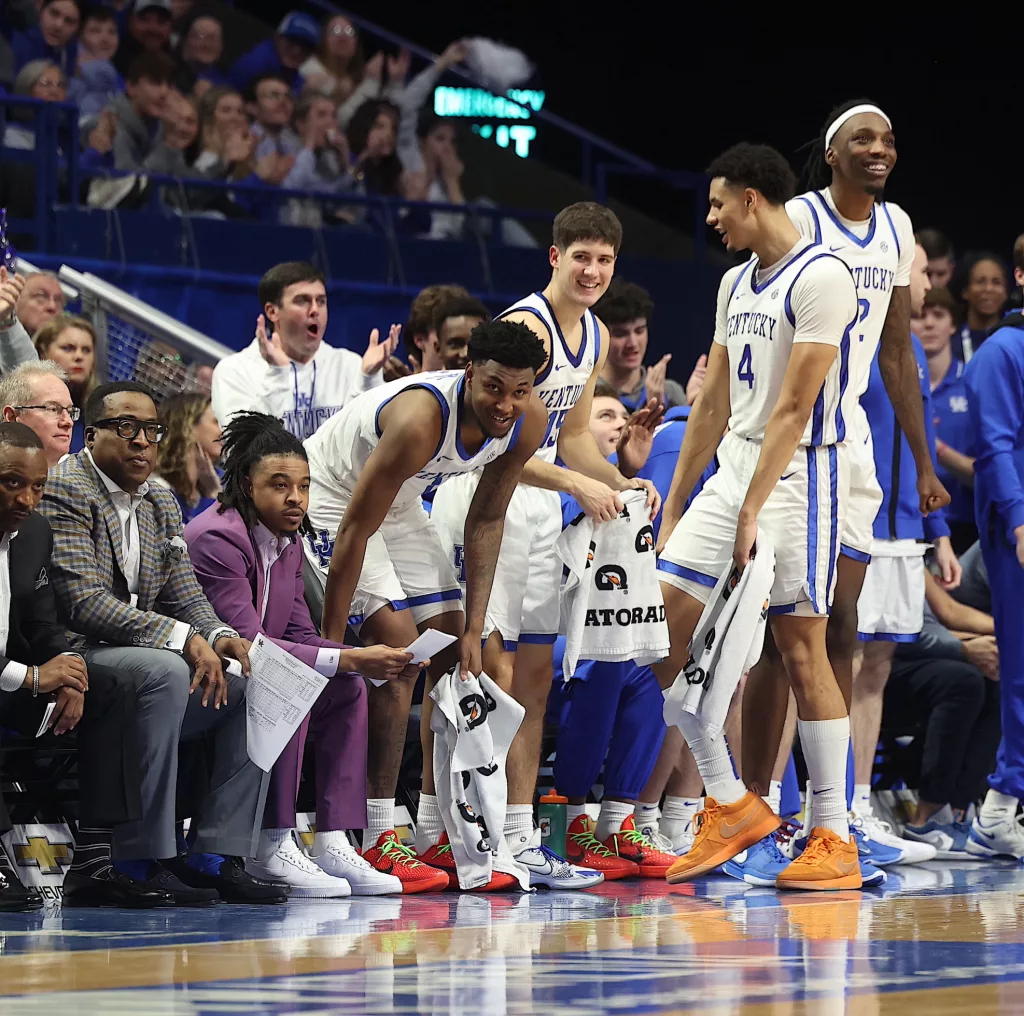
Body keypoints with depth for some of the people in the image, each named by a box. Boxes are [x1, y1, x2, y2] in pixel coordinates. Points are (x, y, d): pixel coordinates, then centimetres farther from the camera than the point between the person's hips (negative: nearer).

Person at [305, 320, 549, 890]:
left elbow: (487, 519, -3)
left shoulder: (529, 423, -17)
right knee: (398, 649, -19)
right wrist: (332, 645, -27)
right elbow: (354, 531, -32)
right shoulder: (421, 420, -38)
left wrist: (473, 629, -7)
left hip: (403, 504, 8)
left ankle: (439, 835, 8)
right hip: (333, 498, -8)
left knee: (455, 655, 3)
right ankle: (380, 839, -16)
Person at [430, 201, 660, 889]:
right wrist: (577, 484, -27)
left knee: (535, 673, 9)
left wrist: (620, 482, 5)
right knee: (492, 671, -12)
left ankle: (519, 837, 14)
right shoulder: (526, 327, -18)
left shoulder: (594, 336, 11)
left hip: (539, 504, 9)